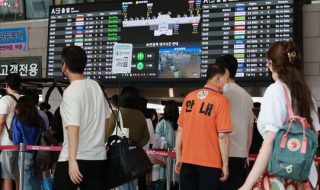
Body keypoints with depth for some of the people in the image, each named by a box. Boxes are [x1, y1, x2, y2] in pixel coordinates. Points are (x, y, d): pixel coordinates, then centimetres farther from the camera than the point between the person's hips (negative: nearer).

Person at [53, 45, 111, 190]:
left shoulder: (71, 91, -13)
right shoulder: (96, 86, 8)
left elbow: (73, 127, -22)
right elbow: (106, 118, 17)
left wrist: (72, 160, -25)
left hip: (76, 158, -6)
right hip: (98, 156, 6)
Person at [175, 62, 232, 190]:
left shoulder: (190, 97, 5)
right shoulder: (220, 100, -10)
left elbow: (180, 131, 7)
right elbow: (222, 136, -13)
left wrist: (178, 158, 14)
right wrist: (225, 164, -5)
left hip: (187, 161, 5)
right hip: (209, 163, -4)